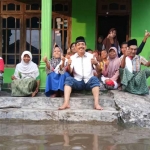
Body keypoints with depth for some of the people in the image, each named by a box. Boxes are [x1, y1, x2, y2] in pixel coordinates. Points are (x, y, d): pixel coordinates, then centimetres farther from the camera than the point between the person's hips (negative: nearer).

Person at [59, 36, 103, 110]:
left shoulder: (90, 56, 7)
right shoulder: (72, 57, 9)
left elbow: (98, 70, 4)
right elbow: (70, 72, -1)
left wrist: (96, 63, -18)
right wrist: (68, 65, -23)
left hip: (89, 82, -1)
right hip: (78, 82, 1)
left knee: (94, 78, -31)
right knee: (68, 79, -27)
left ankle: (96, 103, -40)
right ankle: (66, 103, -40)